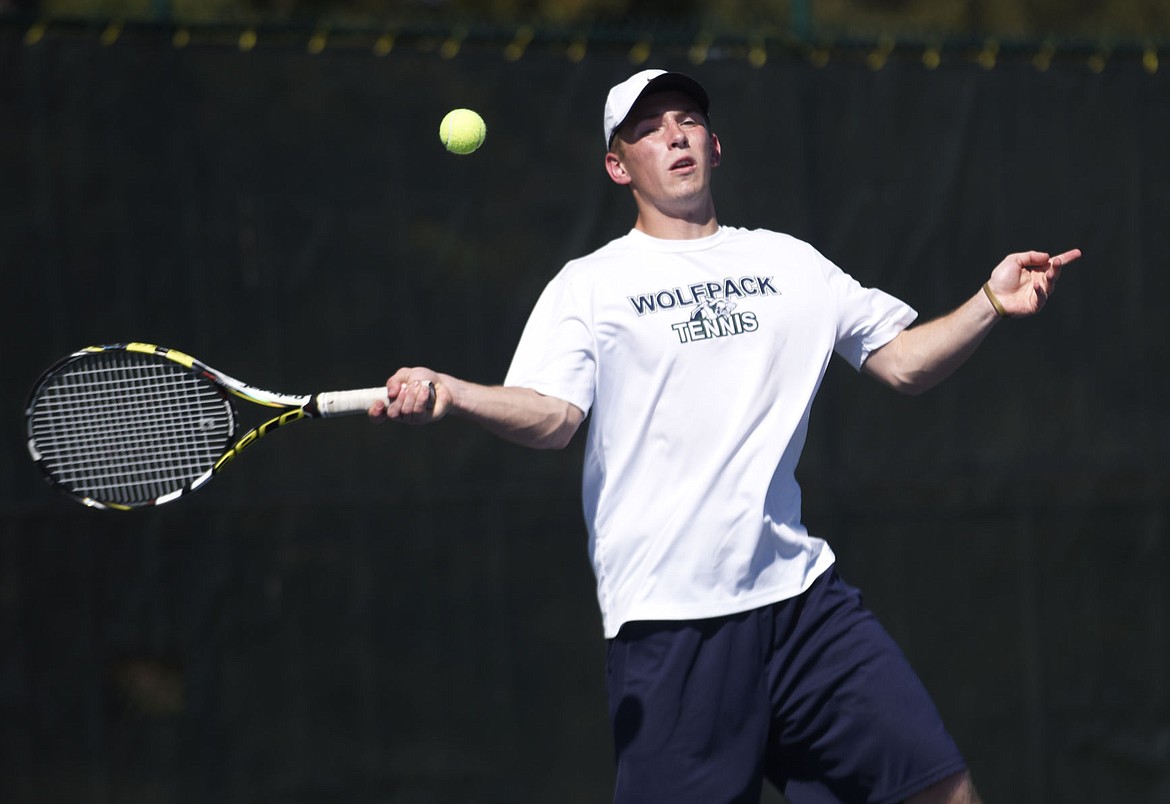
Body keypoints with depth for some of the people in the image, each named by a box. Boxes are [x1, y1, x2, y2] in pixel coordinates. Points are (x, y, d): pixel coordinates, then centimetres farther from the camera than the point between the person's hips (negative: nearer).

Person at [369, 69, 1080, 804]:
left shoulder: (789, 263, 16)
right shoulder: (588, 287, 6)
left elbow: (905, 362, 17)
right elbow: (552, 417, -8)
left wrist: (990, 304, 1)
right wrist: (447, 393, -26)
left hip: (799, 586, 3)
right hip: (666, 617, -3)